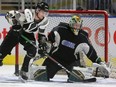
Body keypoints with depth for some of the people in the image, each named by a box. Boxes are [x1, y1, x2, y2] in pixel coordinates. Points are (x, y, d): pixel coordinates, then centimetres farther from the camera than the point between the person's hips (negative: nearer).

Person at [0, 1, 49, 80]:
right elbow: (9, 15, -28)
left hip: (28, 35, 4)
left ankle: (24, 71, -4)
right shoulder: (28, 14, -33)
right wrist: (15, 25, -32)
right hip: (16, 32, -4)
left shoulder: (44, 21, -14)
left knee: (32, 50, -17)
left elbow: (41, 34, 1)